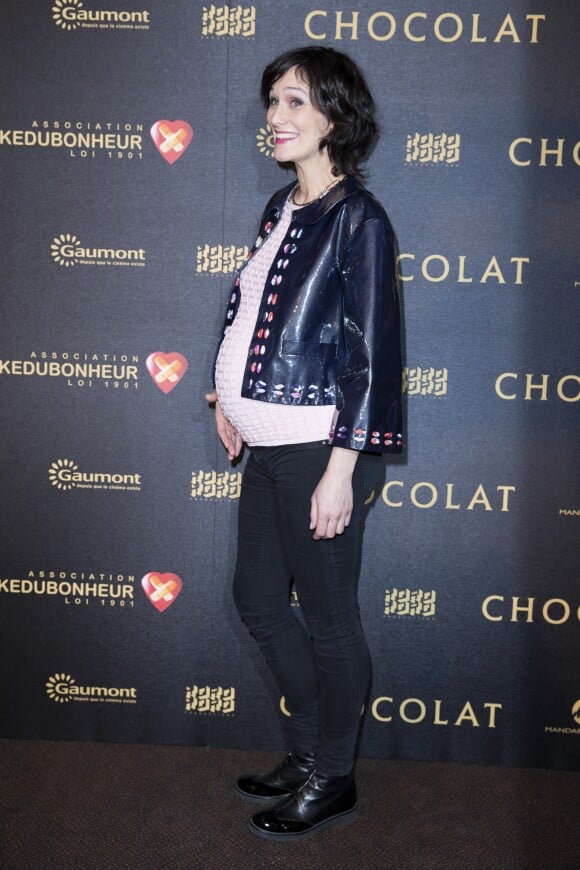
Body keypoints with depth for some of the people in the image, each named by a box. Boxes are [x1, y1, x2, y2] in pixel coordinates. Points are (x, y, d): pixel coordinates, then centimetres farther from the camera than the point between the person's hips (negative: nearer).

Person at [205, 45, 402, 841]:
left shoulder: (358, 220, -13)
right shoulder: (281, 209, 12)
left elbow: (370, 352, -16)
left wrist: (341, 469, -19)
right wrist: (230, 395, 18)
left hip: (317, 451, -9)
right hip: (266, 447, 9)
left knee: (327, 619, 5)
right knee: (258, 598, 17)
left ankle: (331, 780, 25)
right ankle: (309, 753, 36)